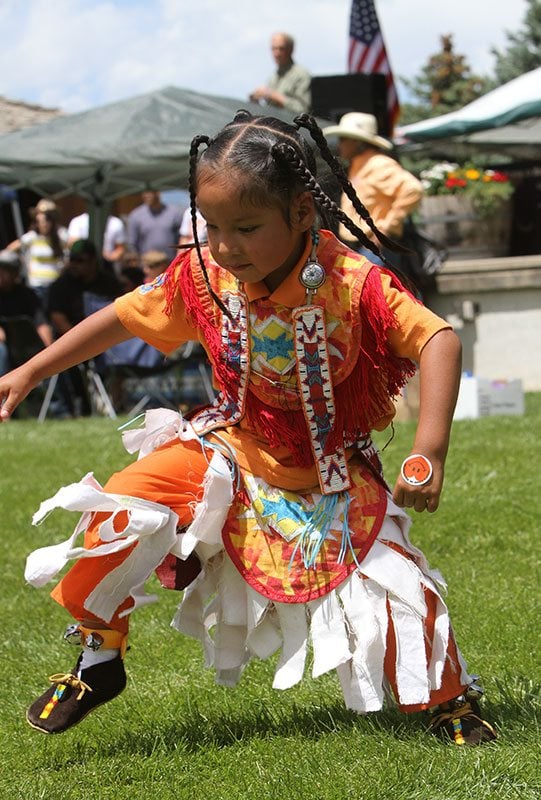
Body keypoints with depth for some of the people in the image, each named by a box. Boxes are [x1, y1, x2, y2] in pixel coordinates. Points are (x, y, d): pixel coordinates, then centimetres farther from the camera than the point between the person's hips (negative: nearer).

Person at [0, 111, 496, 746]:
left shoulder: (353, 285, -27)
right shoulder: (203, 277, -15)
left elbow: (438, 340, -30)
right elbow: (124, 317, 0)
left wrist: (429, 451, -41)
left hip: (335, 475, -2)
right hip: (235, 452, 2)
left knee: (396, 585, -14)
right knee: (125, 507, -18)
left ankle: (451, 699, 16)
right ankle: (99, 658, 3)